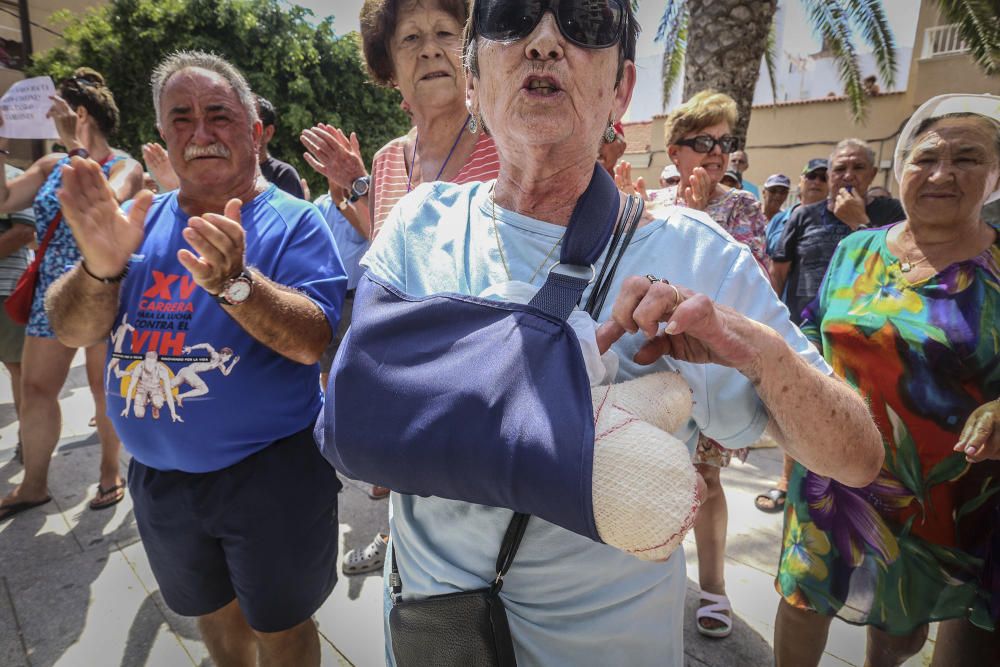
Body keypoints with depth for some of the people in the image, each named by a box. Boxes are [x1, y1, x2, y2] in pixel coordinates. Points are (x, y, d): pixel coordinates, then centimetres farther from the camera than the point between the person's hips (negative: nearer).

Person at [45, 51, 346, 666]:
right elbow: (73, 331, -4)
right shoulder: (146, 219, 2)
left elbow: (313, 342, -23)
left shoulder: (294, 223, -11)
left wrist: (233, 281, -38)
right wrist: (101, 267, -24)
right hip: (158, 474, 5)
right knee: (215, 614, 27)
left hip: (270, 471, -4)